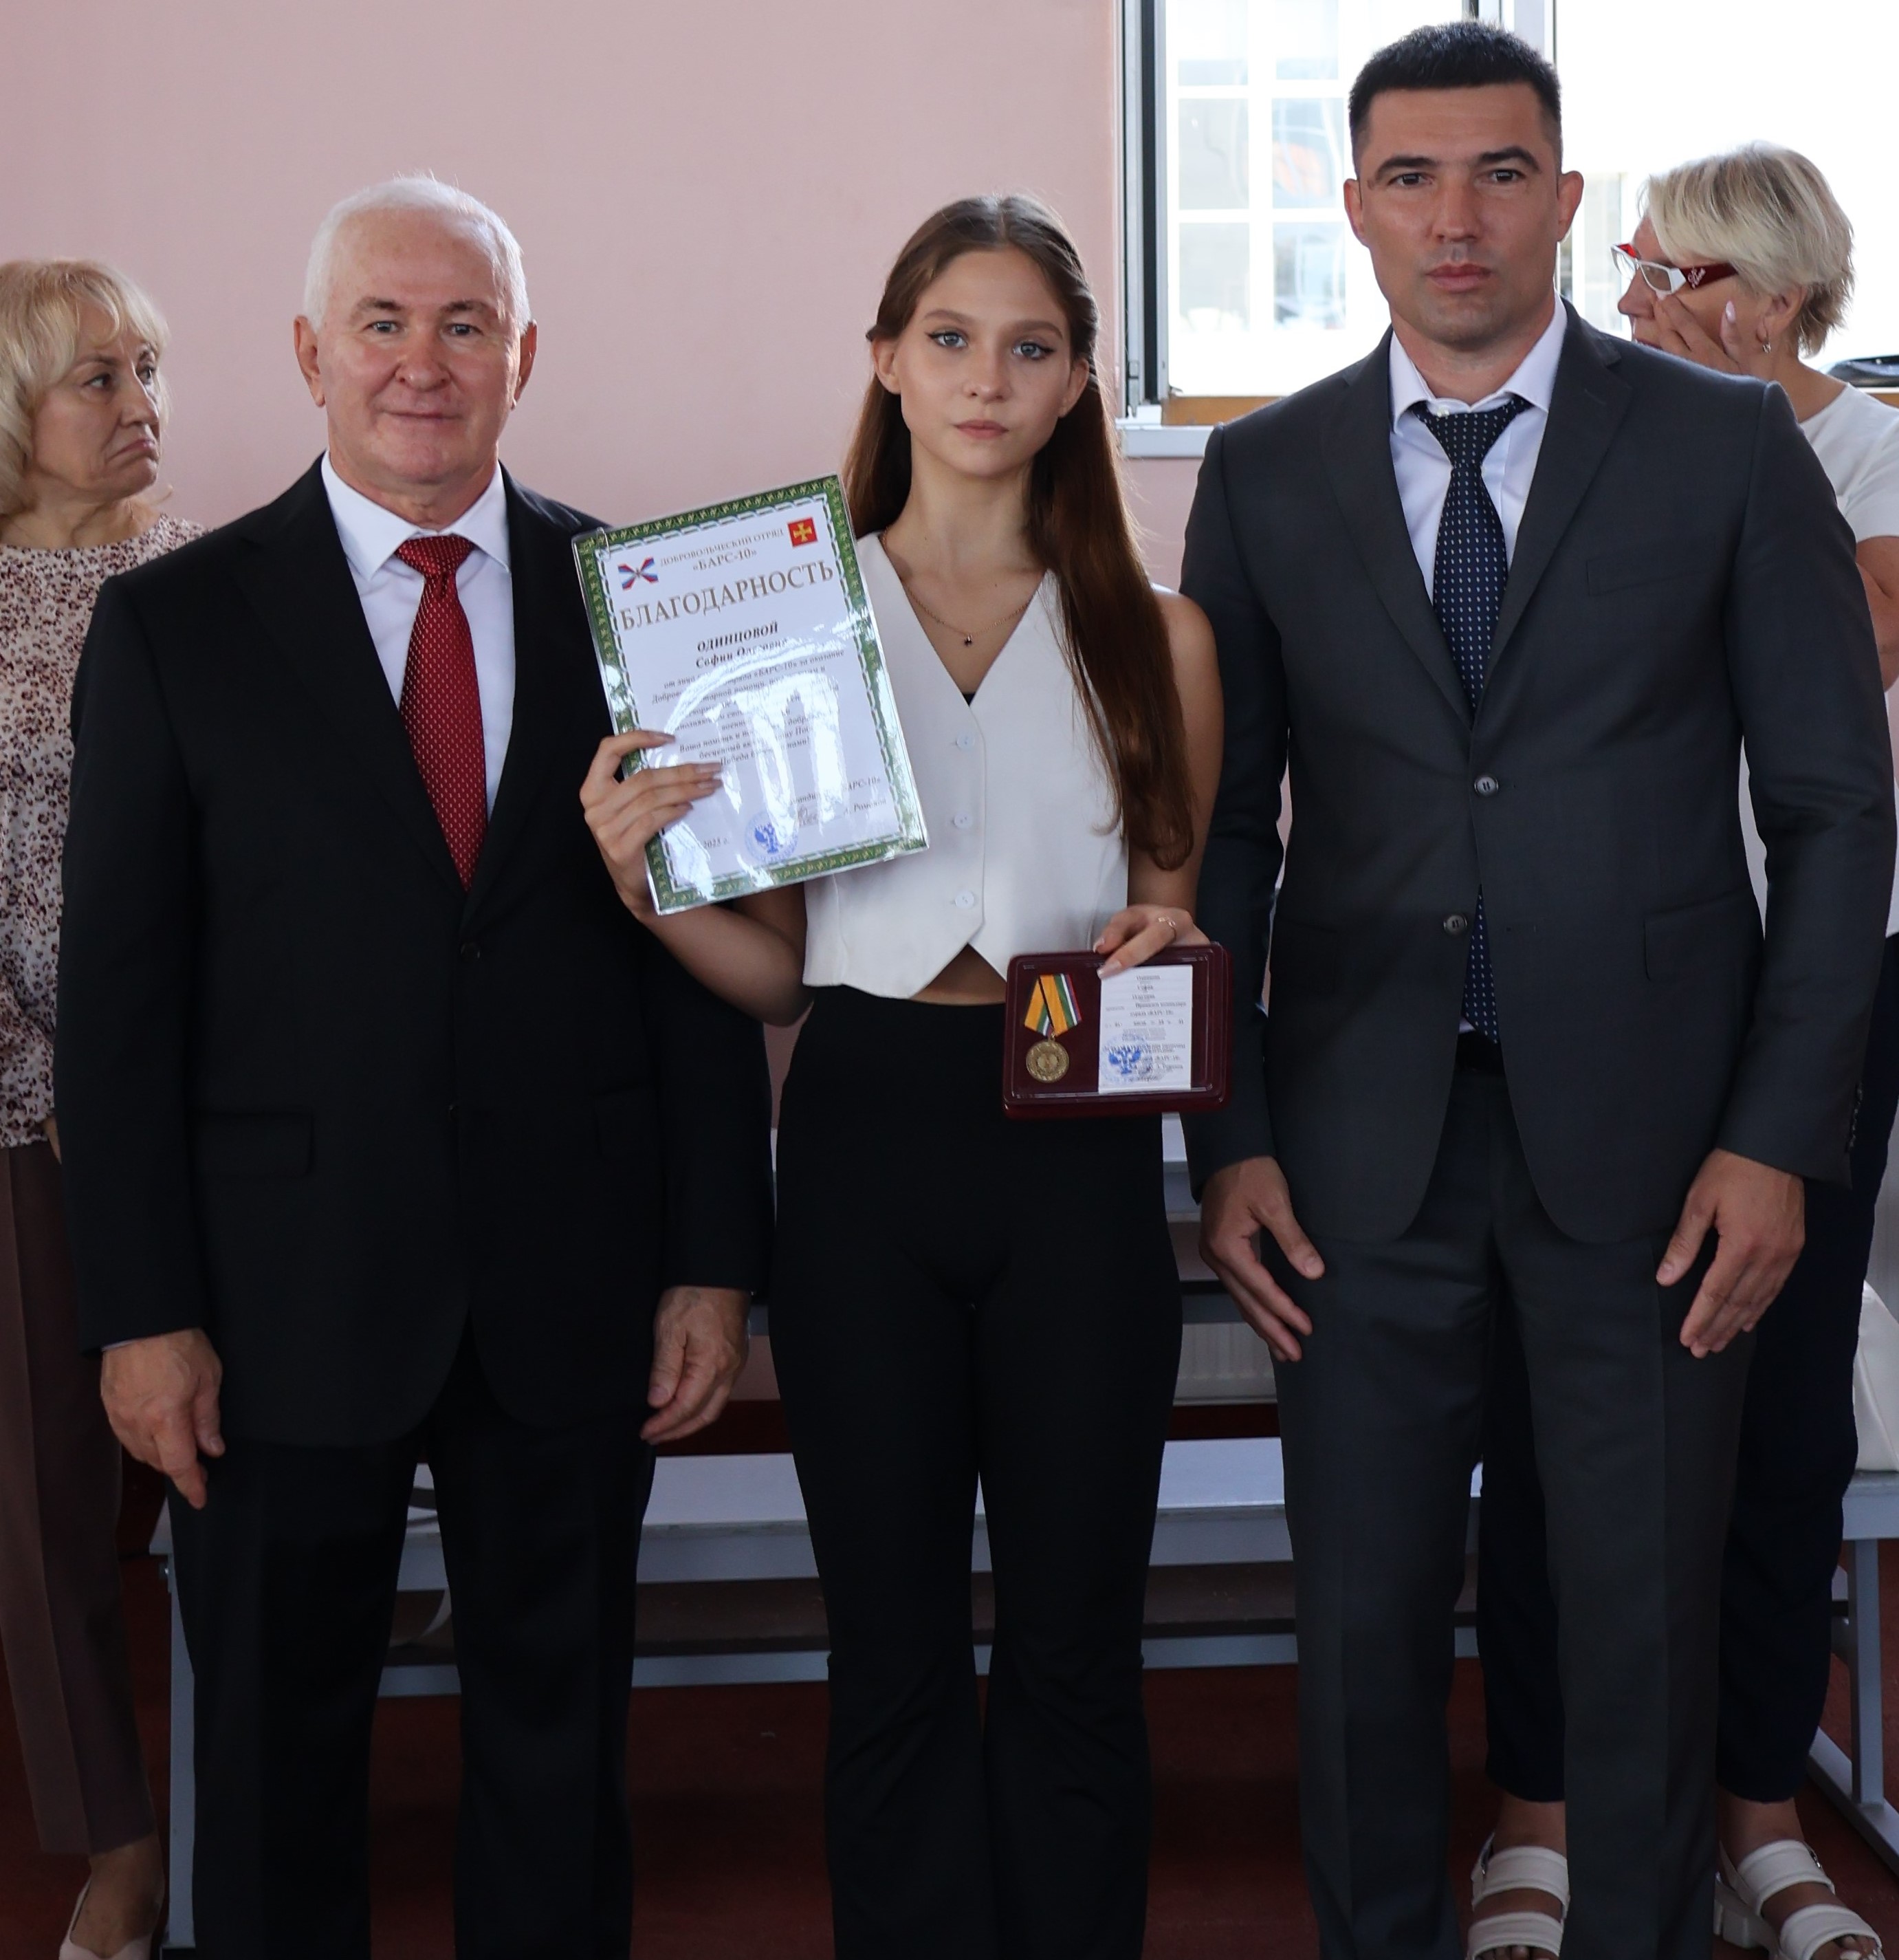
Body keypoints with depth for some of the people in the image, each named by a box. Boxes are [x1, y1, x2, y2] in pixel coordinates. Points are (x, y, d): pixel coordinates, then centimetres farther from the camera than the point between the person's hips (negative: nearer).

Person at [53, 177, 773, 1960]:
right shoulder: (173, 624, -1)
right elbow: (118, 992, -3)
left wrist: (716, 1259, 0)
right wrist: (142, 1311, -7)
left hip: (572, 1289, 1)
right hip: (287, 1294, -1)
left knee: (560, 1744, 15)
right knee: (274, 1757, 13)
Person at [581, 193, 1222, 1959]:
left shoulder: (1154, 638, 6)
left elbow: (1182, 908, 14)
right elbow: (770, 965, 5)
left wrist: (1168, 938, -8)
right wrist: (643, 877, -13)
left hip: (1078, 1151, 0)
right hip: (863, 1138, 0)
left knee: (1072, 1644, 9)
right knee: (893, 1648, 9)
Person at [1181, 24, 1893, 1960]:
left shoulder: (1727, 445, 0)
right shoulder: (1264, 473, 5)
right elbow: (1224, 825, 7)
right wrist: (1230, 1137, 0)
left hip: (1644, 1141, -1)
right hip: (1364, 1141, 2)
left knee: (1645, 1628, 8)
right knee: (1364, 1618, 10)